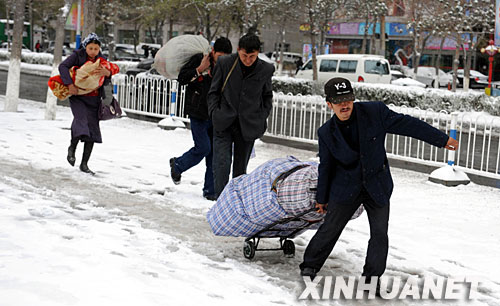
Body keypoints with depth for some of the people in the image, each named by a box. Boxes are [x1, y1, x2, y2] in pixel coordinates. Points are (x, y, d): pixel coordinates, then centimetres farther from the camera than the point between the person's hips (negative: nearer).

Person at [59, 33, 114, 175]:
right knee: (81, 120, -26)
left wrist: (107, 73, -25)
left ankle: (84, 163, 8)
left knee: (93, 130, -1)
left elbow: (106, 82, -3)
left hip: (94, 99, 3)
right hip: (78, 96, -3)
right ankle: (72, 147, 2)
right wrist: (70, 84, -29)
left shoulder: (101, 60, 3)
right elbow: (63, 66, -18)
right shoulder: (77, 55, -6)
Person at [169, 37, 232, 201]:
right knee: (203, 147, -10)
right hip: (198, 113, -5)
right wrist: (200, 69, -19)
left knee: (214, 151, 2)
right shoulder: (199, 59, -6)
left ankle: (210, 190, 9)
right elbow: (182, 78, -9)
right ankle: (177, 165, 19)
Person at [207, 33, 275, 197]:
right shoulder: (225, 63, -3)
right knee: (222, 163, -12)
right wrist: (215, 113, -3)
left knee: (240, 168, 10)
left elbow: (267, 97, 13)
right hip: (223, 124, -1)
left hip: (248, 127, 1)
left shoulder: (265, 69, 0)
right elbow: (214, 92, 6)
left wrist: (261, 119, 4)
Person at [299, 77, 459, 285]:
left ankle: (372, 278, 15)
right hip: (345, 188, 0)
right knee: (330, 229, 5)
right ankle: (310, 265, 26)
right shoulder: (326, 133, -7)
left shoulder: (375, 112, -12)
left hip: (377, 186, 0)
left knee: (380, 233, 0)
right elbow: (326, 167, 5)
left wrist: (442, 139, -3)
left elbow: (407, 125, -6)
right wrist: (322, 198, 12)